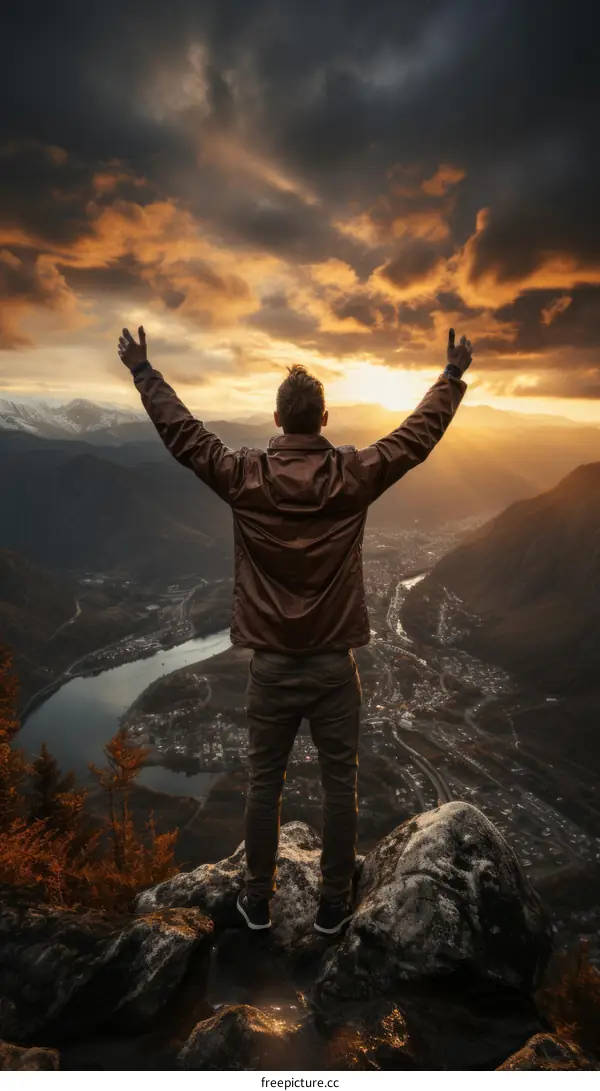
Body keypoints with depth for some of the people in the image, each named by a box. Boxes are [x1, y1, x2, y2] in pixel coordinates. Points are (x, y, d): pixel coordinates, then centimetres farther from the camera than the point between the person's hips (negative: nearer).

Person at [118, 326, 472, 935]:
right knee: (339, 786, 14)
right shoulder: (354, 475, -9)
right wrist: (453, 376, 18)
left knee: (264, 784, 16)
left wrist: (142, 370, 15)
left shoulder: (244, 477, -9)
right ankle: (334, 905, 29)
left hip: (271, 666, 1)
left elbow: (181, 434, 1)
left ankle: (258, 901, 32)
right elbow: (420, 434, 3)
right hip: (334, 666, 0)